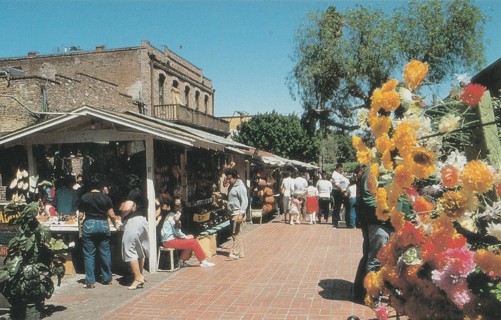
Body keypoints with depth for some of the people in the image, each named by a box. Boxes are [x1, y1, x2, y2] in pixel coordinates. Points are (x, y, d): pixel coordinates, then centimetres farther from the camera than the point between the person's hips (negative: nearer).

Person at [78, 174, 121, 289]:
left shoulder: (84, 197, 0)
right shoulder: (106, 198, 1)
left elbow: (81, 213, 5)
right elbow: (112, 215, 1)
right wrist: (116, 223, 22)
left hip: (89, 225, -1)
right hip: (103, 225, 1)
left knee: (89, 254, 4)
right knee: (105, 253, 11)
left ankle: (90, 281, 3)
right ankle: (107, 278, 18)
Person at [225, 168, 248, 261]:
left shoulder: (240, 187, -13)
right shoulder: (231, 186, 15)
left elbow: (245, 201, -19)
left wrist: (241, 214, -24)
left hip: (237, 213, -10)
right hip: (232, 213, 10)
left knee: (236, 234, -7)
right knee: (235, 234, 12)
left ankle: (235, 254, -4)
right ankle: (239, 253, 20)